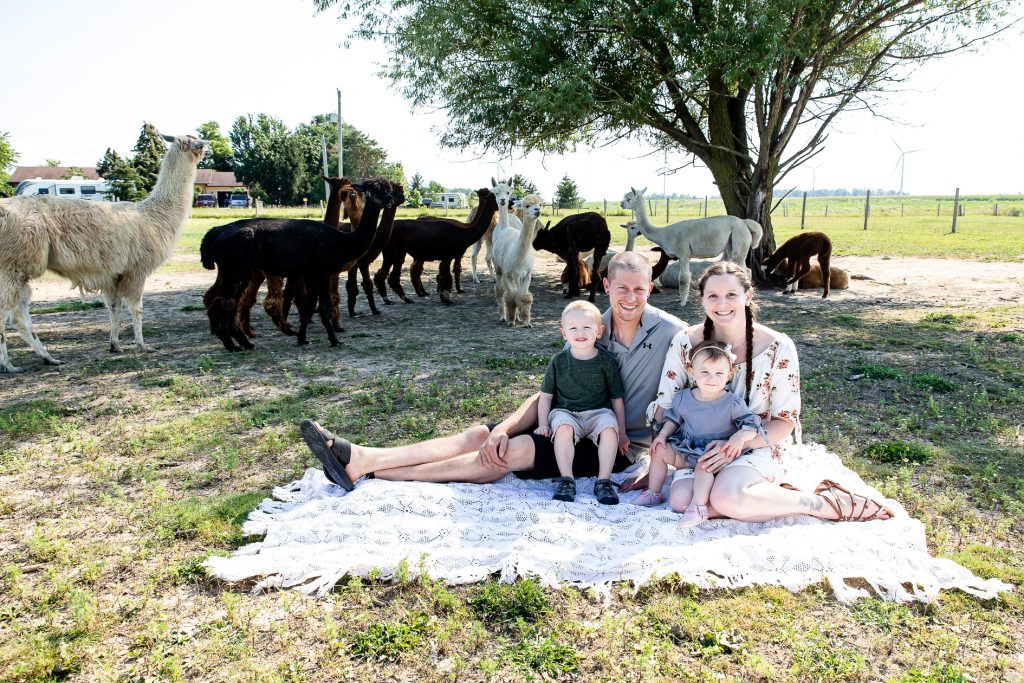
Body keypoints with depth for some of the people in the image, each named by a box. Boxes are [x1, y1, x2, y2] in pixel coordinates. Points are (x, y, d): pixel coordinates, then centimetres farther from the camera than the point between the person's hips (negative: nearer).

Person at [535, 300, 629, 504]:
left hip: (598, 412, 0)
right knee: (563, 428, -34)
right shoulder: (558, 361, 3)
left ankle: (604, 481, -21)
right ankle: (566, 480, -24)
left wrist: (622, 433, 6)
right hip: (565, 412, 0)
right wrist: (543, 424, -2)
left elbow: (617, 399, 6)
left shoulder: (607, 362, 1)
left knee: (609, 428, -32)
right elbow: (546, 396, 8)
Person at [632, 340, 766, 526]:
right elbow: (673, 418, 17)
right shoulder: (682, 398, -1)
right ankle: (653, 493, 10)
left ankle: (698, 507, -32)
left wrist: (740, 436, -32)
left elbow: (752, 424, -12)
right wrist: (663, 434, 3)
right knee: (660, 450, 0)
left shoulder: (733, 403, -14)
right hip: (688, 449, 6)